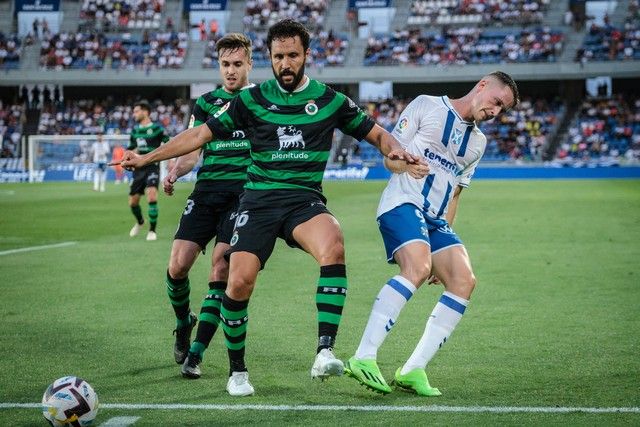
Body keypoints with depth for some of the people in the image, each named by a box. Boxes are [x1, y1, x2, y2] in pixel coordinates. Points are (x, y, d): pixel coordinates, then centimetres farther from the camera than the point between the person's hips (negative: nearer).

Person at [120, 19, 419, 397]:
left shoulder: (330, 100, 7)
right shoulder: (252, 99, 6)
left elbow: (375, 133, 17)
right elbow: (200, 135, 9)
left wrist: (395, 149, -6)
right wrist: (146, 158, 5)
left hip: (305, 199, 0)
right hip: (260, 199, 1)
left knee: (333, 245, -35)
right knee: (239, 281, -18)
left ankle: (325, 352, -36)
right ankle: (237, 371, 6)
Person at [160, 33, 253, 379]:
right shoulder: (206, 103, 15)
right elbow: (192, 151, 13)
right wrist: (174, 172, -8)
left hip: (244, 193, -3)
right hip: (206, 192, 3)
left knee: (221, 266, -14)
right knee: (178, 266, -8)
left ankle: (196, 353, -9)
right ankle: (183, 323, 23)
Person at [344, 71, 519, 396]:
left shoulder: (478, 142, 23)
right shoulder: (427, 106, 4)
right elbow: (390, 157, 2)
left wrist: (445, 232, 19)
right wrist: (407, 165, -20)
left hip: (435, 220, 7)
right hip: (402, 204, -7)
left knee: (464, 280, -13)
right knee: (418, 268, -31)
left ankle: (412, 369, -10)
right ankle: (363, 359, -32)